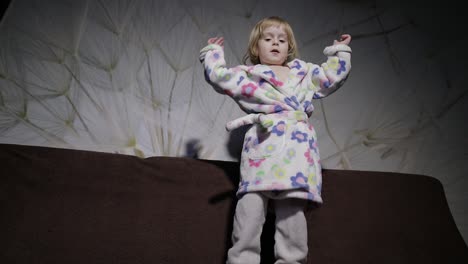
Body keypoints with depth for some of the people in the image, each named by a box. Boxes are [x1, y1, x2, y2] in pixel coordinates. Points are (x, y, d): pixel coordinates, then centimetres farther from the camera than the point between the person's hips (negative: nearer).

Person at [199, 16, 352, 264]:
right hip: (263, 143, -2)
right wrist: (212, 53, 29)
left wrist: (339, 51, 38)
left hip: (297, 143, 2)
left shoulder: (303, 71, 31)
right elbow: (219, 76, 17)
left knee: (292, 203, -7)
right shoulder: (247, 74, 22)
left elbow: (331, 77, 33)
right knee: (251, 199, -17)